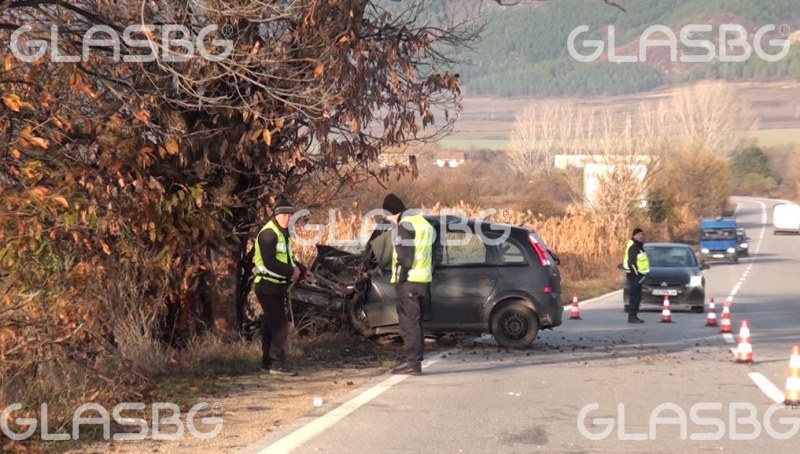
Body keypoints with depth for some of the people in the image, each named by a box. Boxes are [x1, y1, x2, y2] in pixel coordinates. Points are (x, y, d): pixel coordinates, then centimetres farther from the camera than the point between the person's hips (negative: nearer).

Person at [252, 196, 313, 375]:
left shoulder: (283, 233, 16)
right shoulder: (268, 234, -16)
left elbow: (288, 259, 23)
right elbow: (269, 262, -25)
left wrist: (302, 270, 8)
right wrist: (291, 271, -19)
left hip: (277, 286, 10)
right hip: (268, 286, -10)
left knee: (271, 324, 14)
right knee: (281, 324, -12)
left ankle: (267, 361, 21)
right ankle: (277, 364, -11)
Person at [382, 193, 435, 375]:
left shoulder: (406, 225, -11)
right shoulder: (423, 223, 19)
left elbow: (405, 256, -19)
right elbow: (431, 254, 20)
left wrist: (401, 276, -13)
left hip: (409, 281, -9)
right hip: (424, 280, 9)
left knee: (409, 322, -7)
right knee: (415, 322, 14)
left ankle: (413, 363, -9)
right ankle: (414, 361, 17)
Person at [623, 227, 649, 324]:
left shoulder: (639, 247, 19)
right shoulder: (633, 247, -14)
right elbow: (631, 263, -21)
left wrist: (642, 274, 18)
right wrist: (637, 274, -22)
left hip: (638, 275, 10)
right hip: (634, 275, -10)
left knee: (637, 297, 12)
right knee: (635, 296, -12)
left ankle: (634, 315, 18)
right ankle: (632, 317, -11)